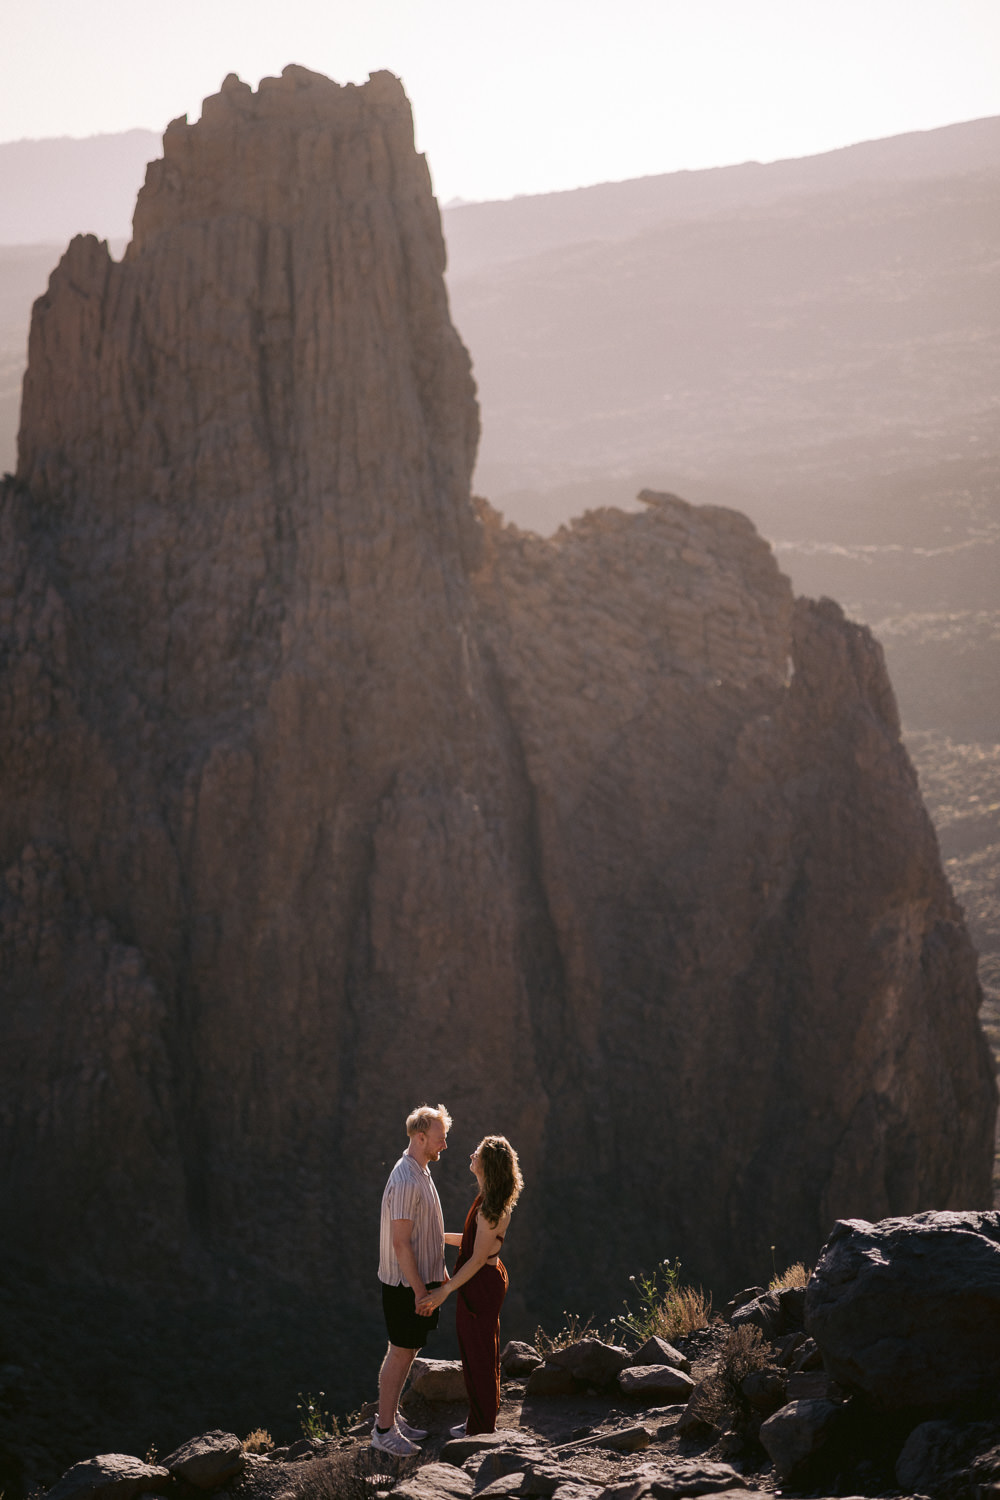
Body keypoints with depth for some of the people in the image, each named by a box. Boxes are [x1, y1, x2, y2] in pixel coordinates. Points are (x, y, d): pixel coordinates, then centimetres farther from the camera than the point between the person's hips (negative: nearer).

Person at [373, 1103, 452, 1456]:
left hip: (421, 1279, 10)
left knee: (407, 1351, 16)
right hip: (406, 1284, -10)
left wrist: (440, 1269, 23)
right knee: (401, 1353, -2)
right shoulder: (406, 1182, -23)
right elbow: (401, 1243, -24)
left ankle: (390, 1417, 26)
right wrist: (420, 1290, -22)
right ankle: (384, 1430, 6)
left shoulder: (420, 1173, 10)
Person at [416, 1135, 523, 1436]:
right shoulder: (491, 1200, 4)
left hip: (480, 1285, -10)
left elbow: (478, 1257, -24)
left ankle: (482, 1428, 16)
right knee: (483, 1353, 20)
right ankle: (481, 1419, 33)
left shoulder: (491, 1209, -26)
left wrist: (444, 1291, -24)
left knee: (478, 1356, 4)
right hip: (489, 1279, 10)